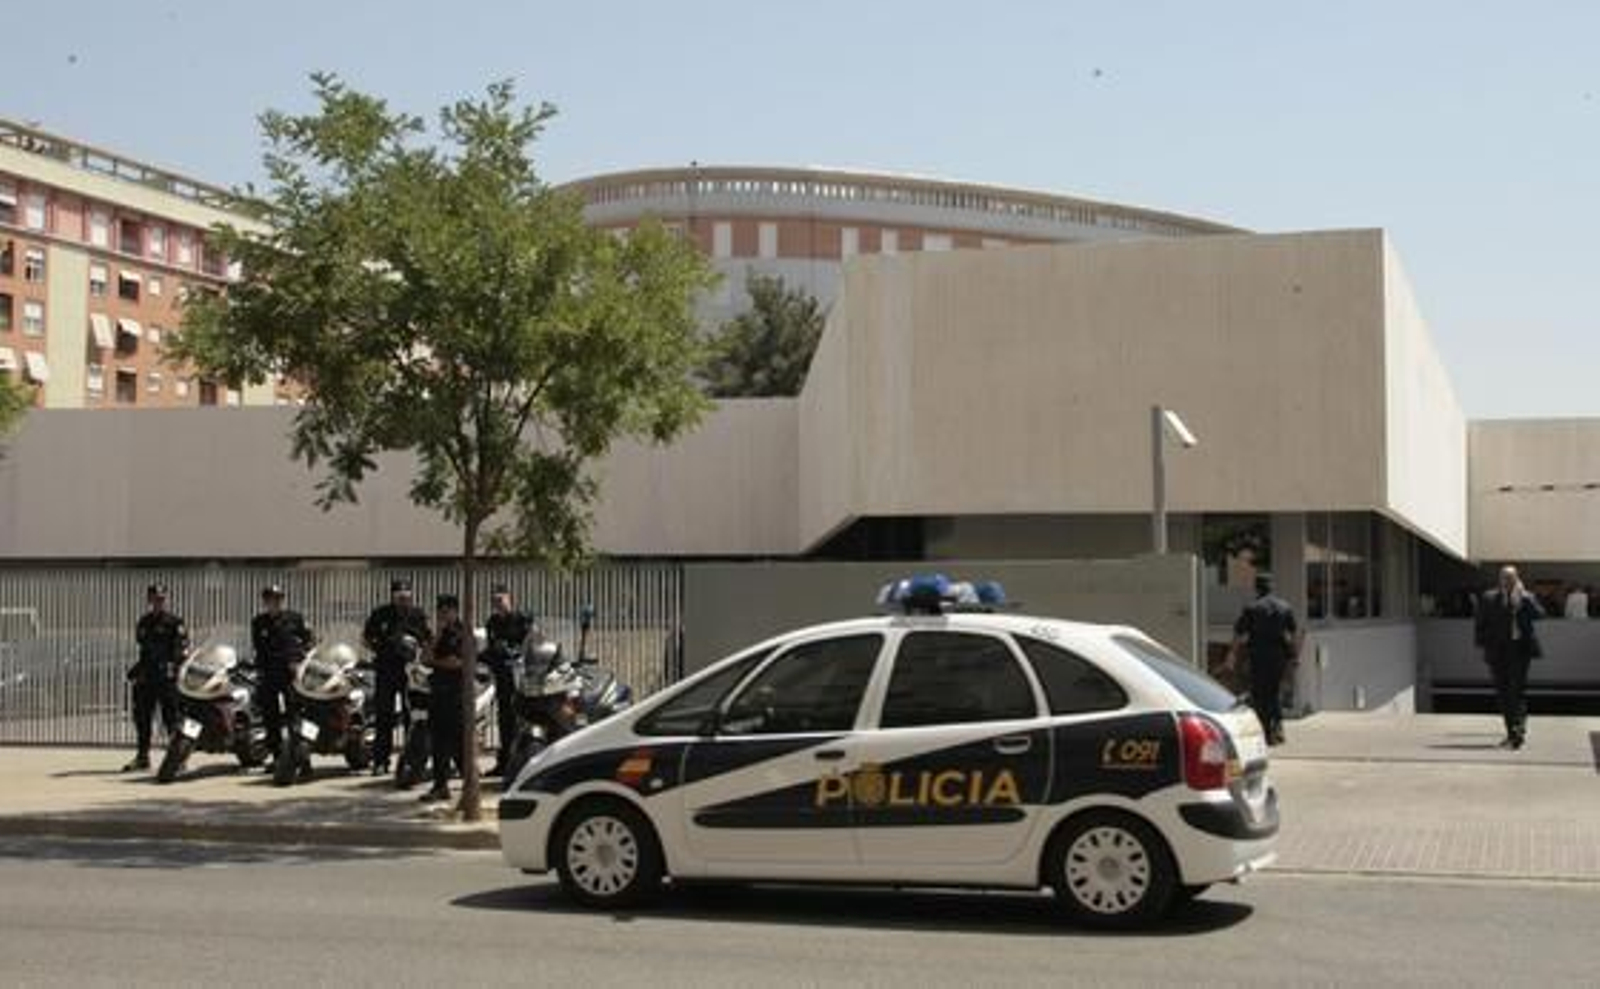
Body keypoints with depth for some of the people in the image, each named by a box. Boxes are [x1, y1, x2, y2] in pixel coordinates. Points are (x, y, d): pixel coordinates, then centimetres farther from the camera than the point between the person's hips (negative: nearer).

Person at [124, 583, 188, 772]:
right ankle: (143, 755, 22)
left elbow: (182, 650, -9)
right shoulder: (143, 622, 17)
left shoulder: (173, 622, -3)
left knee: (171, 717, -7)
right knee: (142, 716, 11)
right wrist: (136, 670, 20)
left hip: (167, 677, -6)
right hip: (145, 678, 7)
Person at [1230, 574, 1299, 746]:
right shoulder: (1285, 607, 5)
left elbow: (1239, 634, -3)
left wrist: (1232, 653, 9)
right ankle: (1278, 723, 1)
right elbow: (1295, 633, 7)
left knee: (1260, 695, 4)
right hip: (1280, 656, 4)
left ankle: (1267, 734, 2)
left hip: (1259, 656, -4)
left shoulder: (1251, 608, -6)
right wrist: (1293, 656, 15)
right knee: (1274, 692, 19)